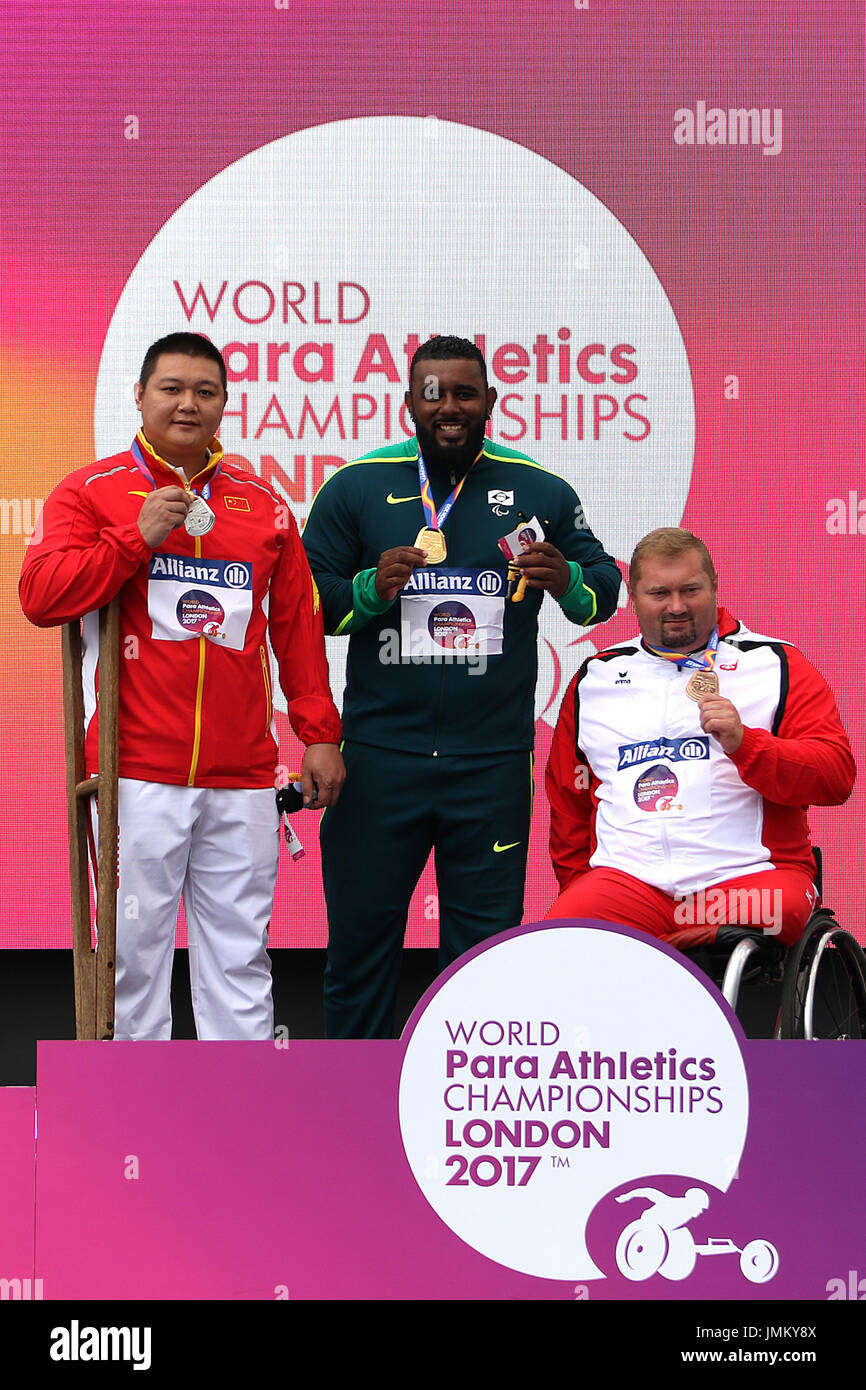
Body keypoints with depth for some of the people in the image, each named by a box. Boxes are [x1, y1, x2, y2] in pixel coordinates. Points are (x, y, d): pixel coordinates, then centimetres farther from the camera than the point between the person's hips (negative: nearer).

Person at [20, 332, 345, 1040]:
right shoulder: (92, 491, 7)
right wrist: (137, 538, -10)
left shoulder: (261, 504, 15)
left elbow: (299, 624, 15)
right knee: (135, 944, -1)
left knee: (240, 951, 5)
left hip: (242, 775, 3)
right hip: (137, 774, -2)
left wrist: (318, 731, 10)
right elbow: (40, 595, -4)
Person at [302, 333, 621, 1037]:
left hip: (494, 761, 1)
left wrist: (567, 582, -10)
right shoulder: (356, 487, 4)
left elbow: (604, 586, 12)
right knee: (360, 932, 4)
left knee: (485, 941, 8)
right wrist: (369, 590, -14)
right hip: (380, 757, 0)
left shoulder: (541, 491, 5)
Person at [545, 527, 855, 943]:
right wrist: (579, 887, 19)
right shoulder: (594, 677, 21)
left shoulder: (775, 664, 12)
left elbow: (837, 776, 1)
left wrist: (744, 742, -14)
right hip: (625, 875, 2)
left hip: (747, 873, -1)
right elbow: (566, 797, 29)